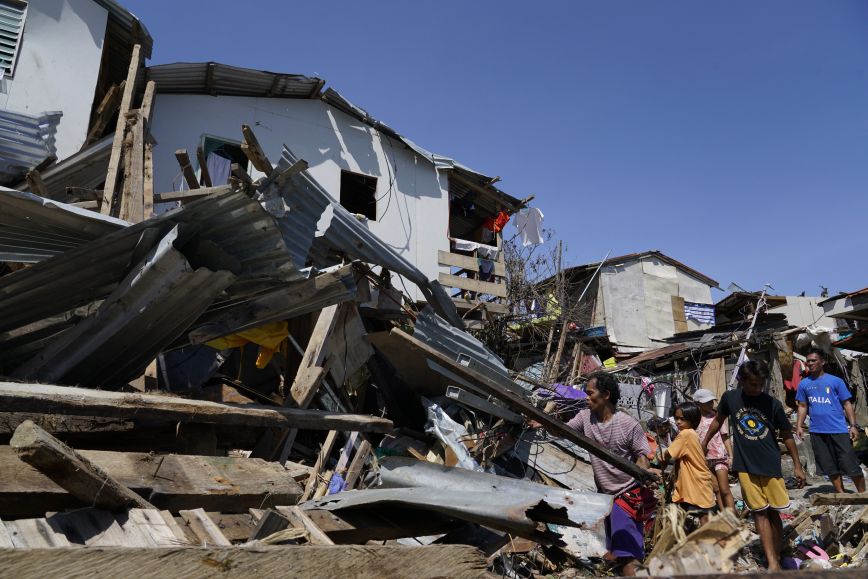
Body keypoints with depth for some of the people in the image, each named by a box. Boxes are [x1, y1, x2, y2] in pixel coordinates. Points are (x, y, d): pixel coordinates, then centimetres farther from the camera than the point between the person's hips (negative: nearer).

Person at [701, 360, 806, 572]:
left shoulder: (773, 404, -7)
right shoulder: (730, 398, -6)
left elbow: (787, 435, 3)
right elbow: (718, 420, 12)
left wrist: (797, 465, 3)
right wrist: (704, 443, 18)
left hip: (770, 465, 0)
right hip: (746, 466, 0)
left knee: (773, 512, 6)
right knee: (760, 513, 0)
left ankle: (778, 556, 19)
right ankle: (773, 564, -1)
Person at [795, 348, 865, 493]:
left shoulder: (835, 381, 0)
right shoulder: (804, 384, 8)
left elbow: (847, 404, 1)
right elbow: (803, 407, 12)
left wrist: (853, 425, -7)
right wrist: (799, 426, 3)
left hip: (839, 430, -3)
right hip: (817, 432, 3)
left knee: (851, 465, -1)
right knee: (830, 467, 10)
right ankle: (841, 494, 22)